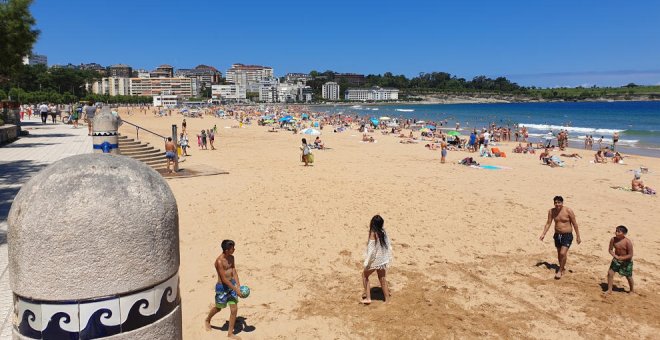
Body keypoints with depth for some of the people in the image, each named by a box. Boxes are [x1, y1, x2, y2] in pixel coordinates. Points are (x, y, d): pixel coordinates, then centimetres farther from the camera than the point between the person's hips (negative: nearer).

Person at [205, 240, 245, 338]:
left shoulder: (232, 258, -2)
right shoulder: (219, 261, -25)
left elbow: (234, 272, 0)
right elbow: (224, 279, -25)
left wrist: (238, 286, -12)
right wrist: (236, 290, -24)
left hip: (231, 284, 6)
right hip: (222, 287, -6)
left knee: (234, 310, 2)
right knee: (218, 308, 18)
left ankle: (230, 333, 16)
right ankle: (207, 320, 50)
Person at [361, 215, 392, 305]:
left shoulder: (373, 234, -22)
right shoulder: (383, 232, -3)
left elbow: (371, 250, -21)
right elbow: (389, 246, 4)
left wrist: (366, 264, -14)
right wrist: (388, 259, 16)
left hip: (374, 261, -6)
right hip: (383, 260, 6)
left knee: (365, 275, 16)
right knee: (382, 278, 19)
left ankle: (368, 297, 15)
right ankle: (387, 299, 24)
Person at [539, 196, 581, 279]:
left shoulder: (568, 211, -14)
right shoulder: (551, 211, -3)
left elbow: (574, 224, -8)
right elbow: (548, 223, 4)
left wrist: (578, 236, -5)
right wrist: (543, 234, -2)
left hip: (567, 235, -5)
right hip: (557, 235, 5)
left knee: (563, 253, -14)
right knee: (559, 253, 16)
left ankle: (560, 271, 3)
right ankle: (562, 267, 38)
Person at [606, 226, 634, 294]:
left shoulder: (628, 242, -25)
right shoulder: (613, 239, -15)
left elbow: (630, 255, -21)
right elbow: (610, 249, -4)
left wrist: (621, 258, -29)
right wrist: (615, 256, -22)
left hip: (626, 261, -3)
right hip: (616, 259, 3)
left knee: (629, 277, 12)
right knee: (610, 273, -4)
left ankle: (632, 290, 37)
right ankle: (609, 289, 10)